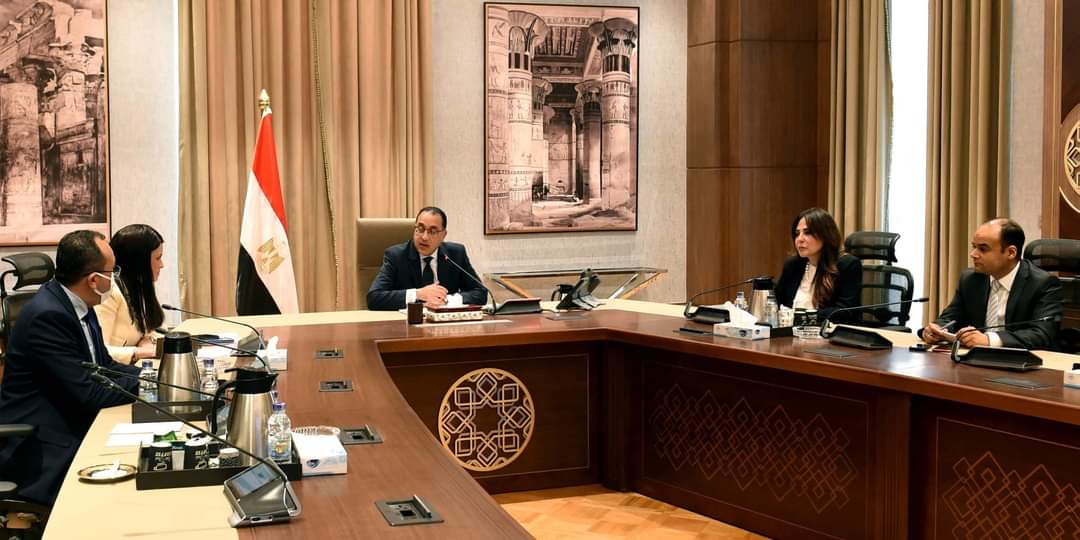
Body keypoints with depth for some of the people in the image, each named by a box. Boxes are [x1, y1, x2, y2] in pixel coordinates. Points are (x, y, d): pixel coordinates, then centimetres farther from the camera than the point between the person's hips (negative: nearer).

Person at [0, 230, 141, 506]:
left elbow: (104, 367, 13)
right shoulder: (47, 316, -22)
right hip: (39, 449, -9)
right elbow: (89, 394, -22)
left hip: (72, 426, 9)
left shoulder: (75, 304, 6)